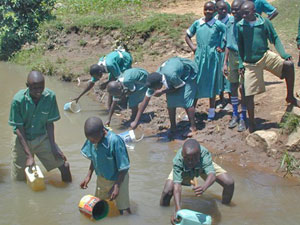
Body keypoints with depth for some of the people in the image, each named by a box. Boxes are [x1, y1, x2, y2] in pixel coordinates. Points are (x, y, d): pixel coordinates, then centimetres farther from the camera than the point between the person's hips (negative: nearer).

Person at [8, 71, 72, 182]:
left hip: (42, 138, 1)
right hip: (22, 139, -1)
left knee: (63, 164, -8)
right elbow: (19, 129, -17)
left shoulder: (50, 96, -18)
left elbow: (49, 123, -7)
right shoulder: (18, 100, -23)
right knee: (18, 178, 3)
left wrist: (53, 145, -13)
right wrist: (29, 155, -19)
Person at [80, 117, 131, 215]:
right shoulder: (92, 139, -16)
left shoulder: (115, 141, -33)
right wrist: (88, 176, 2)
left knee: (124, 210, 11)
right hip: (101, 179, 6)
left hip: (117, 180, -6)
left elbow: (123, 167, -24)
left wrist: (117, 186, -22)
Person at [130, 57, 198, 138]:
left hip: (188, 71, -5)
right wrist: (136, 121, -14)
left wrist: (162, 91, -28)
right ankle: (173, 128, 12)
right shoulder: (154, 82, -23)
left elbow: (180, 87, -21)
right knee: (170, 101, -2)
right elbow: (145, 102, -15)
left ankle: (193, 128, -7)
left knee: (186, 100, -15)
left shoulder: (172, 76, -44)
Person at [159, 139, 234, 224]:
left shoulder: (204, 154, -43)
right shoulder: (177, 160, -41)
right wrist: (178, 210, -56)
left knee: (229, 183, -15)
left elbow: (212, 174, -55)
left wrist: (203, 187, -77)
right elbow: (177, 185, -45)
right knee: (167, 191, -23)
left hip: (203, 167, 1)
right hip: (184, 171, -1)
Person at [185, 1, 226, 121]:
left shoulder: (218, 24, -7)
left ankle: (211, 111, 20)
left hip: (213, 57, -2)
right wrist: (192, 46, 1)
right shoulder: (197, 23, 2)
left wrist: (221, 47, -3)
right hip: (199, 56, 2)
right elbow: (187, 36, 15)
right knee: (196, 83, 5)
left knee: (212, 84, 7)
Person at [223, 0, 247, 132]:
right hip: (233, 58, 5)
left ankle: (243, 118, 13)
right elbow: (228, 45, 11)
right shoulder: (230, 23, 4)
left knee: (243, 88, 0)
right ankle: (235, 115, 26)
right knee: (233, 87, 11)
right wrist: (225, 63, 11)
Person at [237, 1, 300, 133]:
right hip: (250, 63, 0)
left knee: (289, 65, -25)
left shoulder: (264, 22, -5)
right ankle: (251, 123, 17)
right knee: (249, 95, 0)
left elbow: (275, 39, 2)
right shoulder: (240, 26, -3)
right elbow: (240, 46, 7)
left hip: (265, 56, 0)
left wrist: (284, 55, -10)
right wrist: (241, 64, 4)